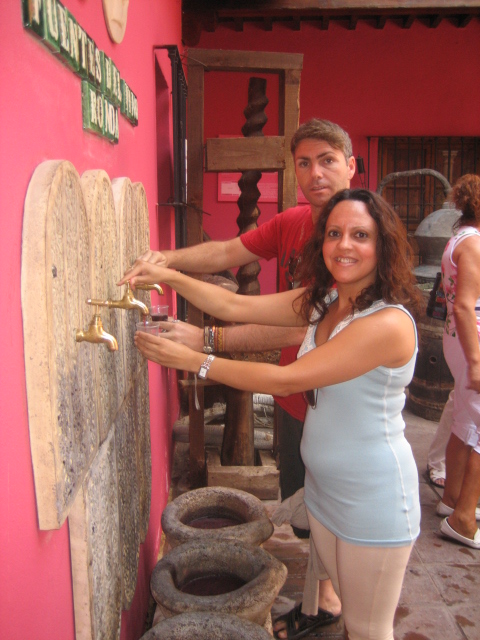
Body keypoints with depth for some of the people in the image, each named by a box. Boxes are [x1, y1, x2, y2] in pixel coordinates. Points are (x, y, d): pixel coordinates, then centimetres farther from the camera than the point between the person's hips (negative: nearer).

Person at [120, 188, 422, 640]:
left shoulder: (389, 323, -27)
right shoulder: (322, 302, 0)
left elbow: (286, 380, -27)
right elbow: (235, 306, -2)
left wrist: (193, 361, -20)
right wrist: (169, 276, -14)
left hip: (374, 500, -7)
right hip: (323, 486, 7)